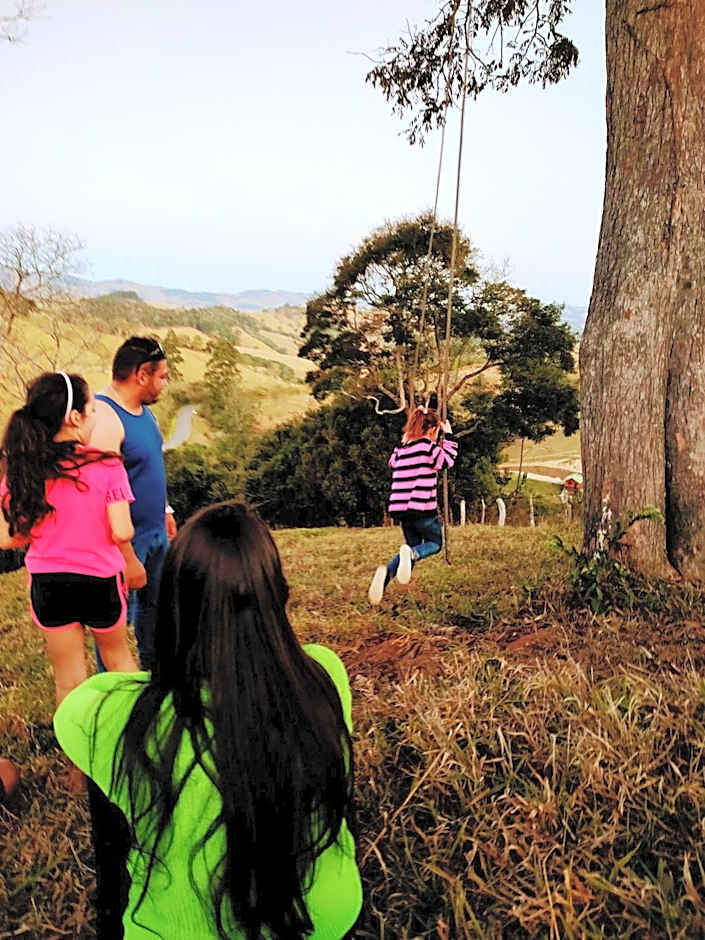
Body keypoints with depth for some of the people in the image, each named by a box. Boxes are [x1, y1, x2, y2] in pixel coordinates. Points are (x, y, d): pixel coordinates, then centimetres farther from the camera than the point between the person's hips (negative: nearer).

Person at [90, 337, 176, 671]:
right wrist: (127, 559, -25)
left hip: (156, 532, 9)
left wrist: (165, 510, 21)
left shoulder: (143, 408, 4)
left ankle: (153, 667, 44)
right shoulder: (105, 418, -26)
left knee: (153, 603, 24)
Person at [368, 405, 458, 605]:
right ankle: (411, 553, -20)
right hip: (422, 507, -6)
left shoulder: (401, 447, 10)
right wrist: (448, 435, 11)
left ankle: (385, 573, -12)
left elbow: (393, 463, 27)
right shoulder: (429, 446, -9)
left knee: (413, 547, 18)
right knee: (435, 543, 17)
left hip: (401, 507, 6)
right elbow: (448, 459, 1)